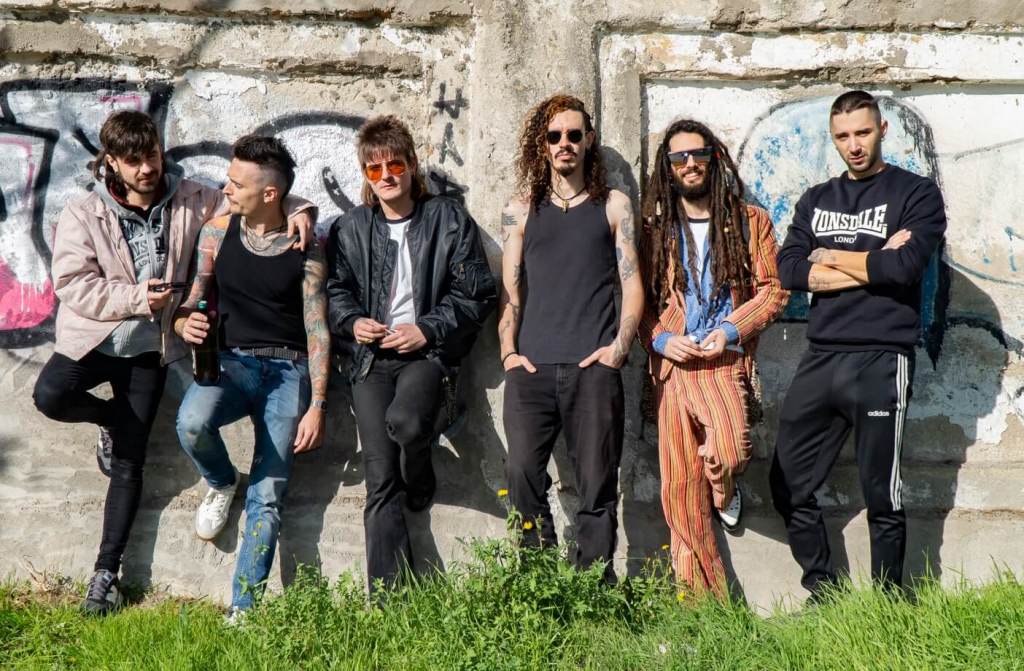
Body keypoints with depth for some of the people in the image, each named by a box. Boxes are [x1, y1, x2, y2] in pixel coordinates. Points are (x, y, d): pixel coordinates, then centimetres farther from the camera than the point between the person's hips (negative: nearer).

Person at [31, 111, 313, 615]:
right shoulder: (83, 215, -8)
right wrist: (134, 298, -23)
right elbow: (72, 285, -14)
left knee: (129, 462, 2)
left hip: (150, 348, 1)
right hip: (93, 338, -1)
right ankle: (113, 419, 7)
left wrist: (295, 211, -15)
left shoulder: (190, 200, -2)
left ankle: (106, 570, 13)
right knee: (50, 395, -29)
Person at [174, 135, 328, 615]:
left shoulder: (305, 248, -2)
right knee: (192, 422, -31)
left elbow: (317, 330, -3)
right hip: (230, 360, 2)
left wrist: (316, 406, -9)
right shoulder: (217, 233, 5)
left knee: (267, 498, -9)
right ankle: (221, 483, 4)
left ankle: (242, 612, -4)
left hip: (288, 371, -2)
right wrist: (186, 323, -15)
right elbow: (192, 304, 11)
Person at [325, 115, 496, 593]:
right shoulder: (349, 229, 14)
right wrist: (353, 323, -5)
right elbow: (335, 292, 16)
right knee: (380, 482, -5)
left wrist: (427, 329, -9)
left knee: (405, 420, -34)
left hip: (427, 352, -2)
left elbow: (477, 294, 2)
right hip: (371, 357, 2)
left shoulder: (449, 220, 6)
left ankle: (420, 483, 2)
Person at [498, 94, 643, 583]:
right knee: (523, 473, -11)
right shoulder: (521, 211, 18)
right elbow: (510, 290, 14)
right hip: (531, 368, 1)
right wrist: (509, 352, 1)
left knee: (597, 484, -5)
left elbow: (633, 287, 8)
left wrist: (619, 347, -5)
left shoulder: (613, 205, 14)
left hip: (593, 368, -1)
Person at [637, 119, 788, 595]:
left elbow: (773, 289, 4)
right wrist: (661, 339, -5)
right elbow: (639, 300, 13)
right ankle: (700, 596, 14)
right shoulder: (653, 229, 14)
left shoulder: (750, 221, 9)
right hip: (671, 365, 2)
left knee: (728, 453, -28)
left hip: (724, 359, -2)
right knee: (679, 488, 1)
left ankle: (726, 494, 11)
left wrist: (731, 331, -10)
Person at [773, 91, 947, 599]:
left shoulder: (916, 194, 2)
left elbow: (905, 266, -15)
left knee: (882, 496, 2)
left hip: (880, 361, -5)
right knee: (789, 486, 7)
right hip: (819, 360, 5)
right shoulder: (816, 200, 16)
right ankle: (822, 592, 21)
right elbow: (789, 270, 0)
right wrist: (872, 266, -8)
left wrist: (831, 257, -1)